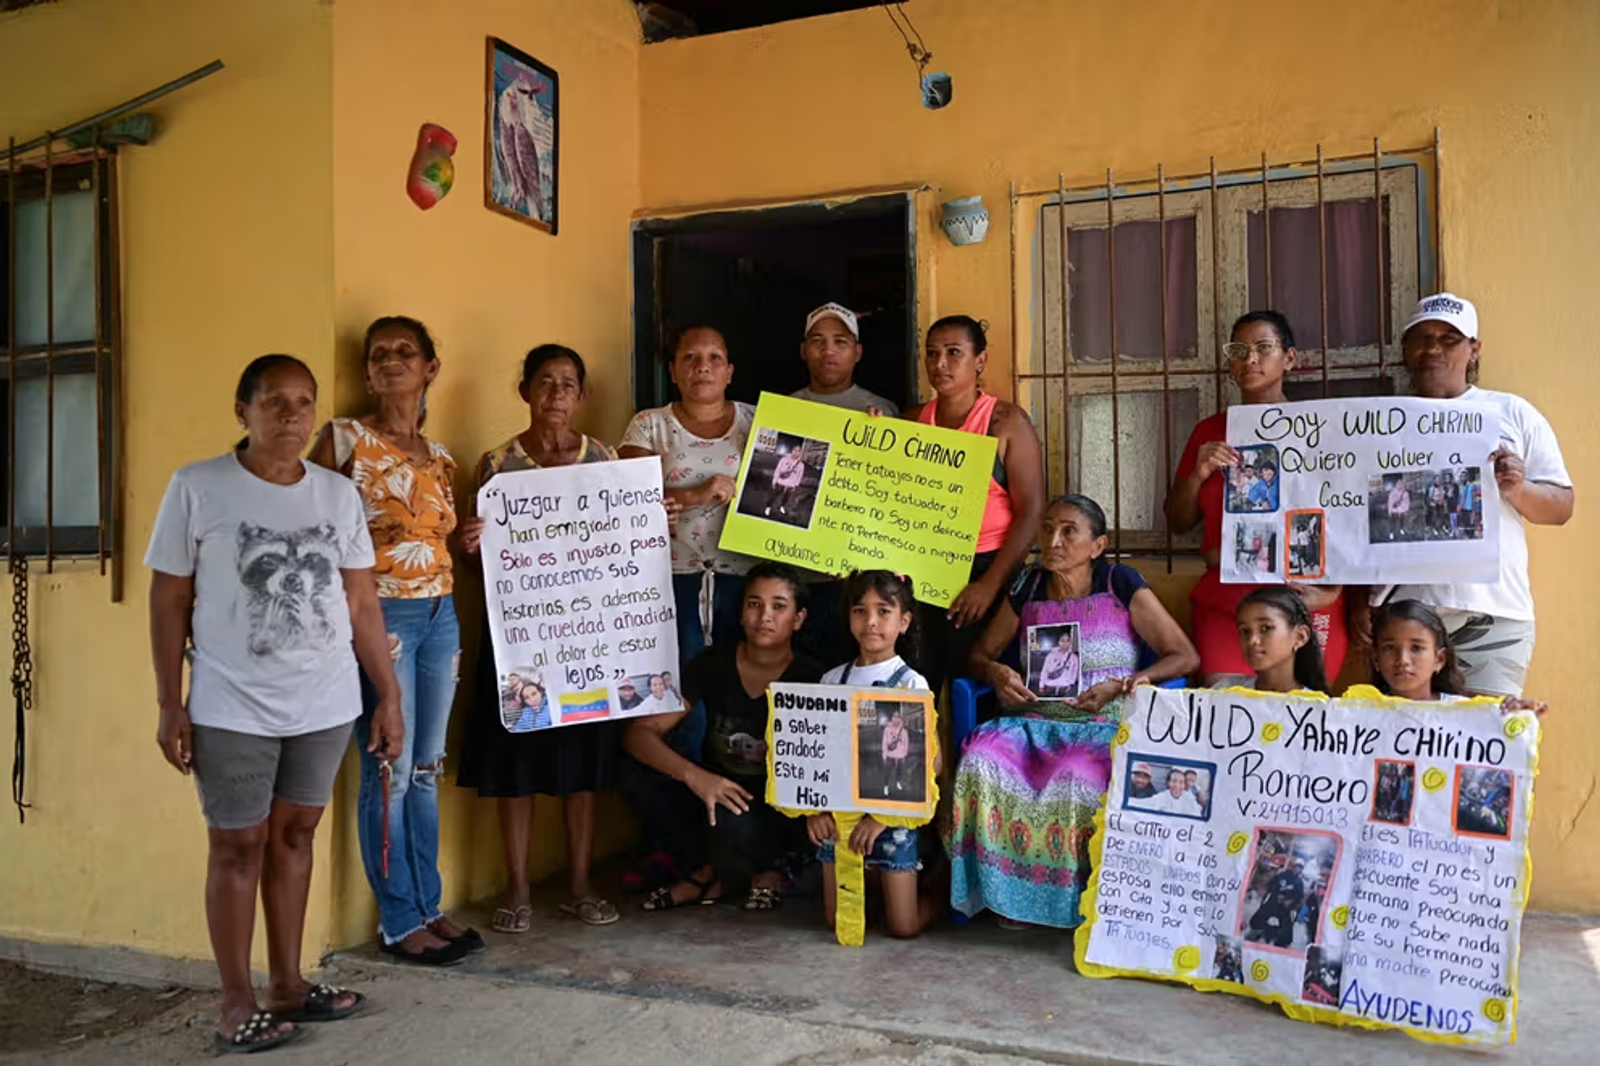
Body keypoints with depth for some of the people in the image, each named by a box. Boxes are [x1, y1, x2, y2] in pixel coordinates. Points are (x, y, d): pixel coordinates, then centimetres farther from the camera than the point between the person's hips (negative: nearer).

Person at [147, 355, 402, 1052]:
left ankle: (287, 984, 24)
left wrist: (388, 694, 7)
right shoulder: (197, 488, -4)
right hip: (232, 708, -3)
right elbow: (169, 601, -2)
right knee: (238, 844, 4)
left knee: (294, 836, 12)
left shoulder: (338, 494, 6)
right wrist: (170, 705, -4)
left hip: (326, 704, 3)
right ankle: (236, 1003, 16)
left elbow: (361, 602, 8)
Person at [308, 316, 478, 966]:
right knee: (390, 771, -2)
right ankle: (399, 920, 11)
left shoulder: (439, 457, 14)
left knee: (426, 769, 11)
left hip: (440, 614, 6)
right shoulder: (344, 439, -3)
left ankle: (428, 906, 22)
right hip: (379, 615, -6)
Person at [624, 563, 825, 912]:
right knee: (638, 778, -23)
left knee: (731, 826, -37)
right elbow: (638, 733, -14)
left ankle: (767, 869, -1)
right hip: (715, 791, 4)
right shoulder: (713, 664, -8)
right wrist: (695, 776, -32)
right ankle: (704, 871, -2)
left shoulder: (810, 679, -13)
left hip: (777, 806, -3)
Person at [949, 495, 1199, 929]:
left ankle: (1082, 900, -12)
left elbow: (1185, 656, -2)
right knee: (982, 761, -28)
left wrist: (1118, 687, -14)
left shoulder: (1121, 584, 1)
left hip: (1103, 727, -3)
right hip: (1033, 724, 4)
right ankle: (1009, 894, -11)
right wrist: (996, 672, -6)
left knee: (1083, 779, -37)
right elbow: (978, 654, 19)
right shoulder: (1027, 587, 12)